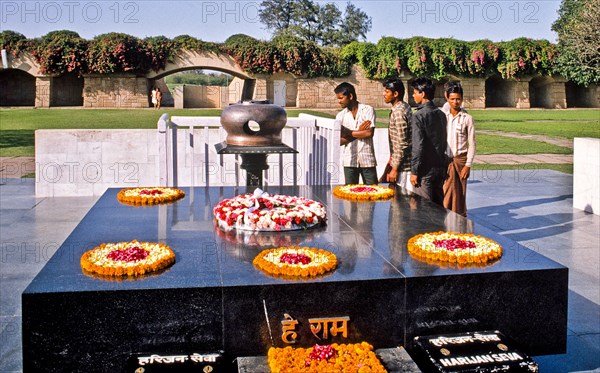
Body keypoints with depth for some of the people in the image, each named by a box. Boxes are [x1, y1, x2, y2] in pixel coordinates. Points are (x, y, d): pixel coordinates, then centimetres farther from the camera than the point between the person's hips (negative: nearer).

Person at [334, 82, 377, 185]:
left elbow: (369, 133, -13)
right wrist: (359, 132, -8)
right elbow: (339, 141, -2)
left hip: (367, 160, -2)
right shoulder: (340, 116, 7)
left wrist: (348, 133, -7)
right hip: (350, 161, 2)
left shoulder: (368, 110, -1)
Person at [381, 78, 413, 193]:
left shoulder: (398, 112, -20)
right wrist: (393, 159, 24)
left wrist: (395, 169, -19)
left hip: (402, 166, -10)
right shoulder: (404, 107, 11)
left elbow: (402, 144, -23)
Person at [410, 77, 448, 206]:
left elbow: (418, 146, -18)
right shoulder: (441, 114, 9)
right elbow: (444, 141, 15)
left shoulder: (418, 115, -14)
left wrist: (414, 171, -13)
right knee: (439, 206, 13)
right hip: (440, 167, 7)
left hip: (425, 170, -7)